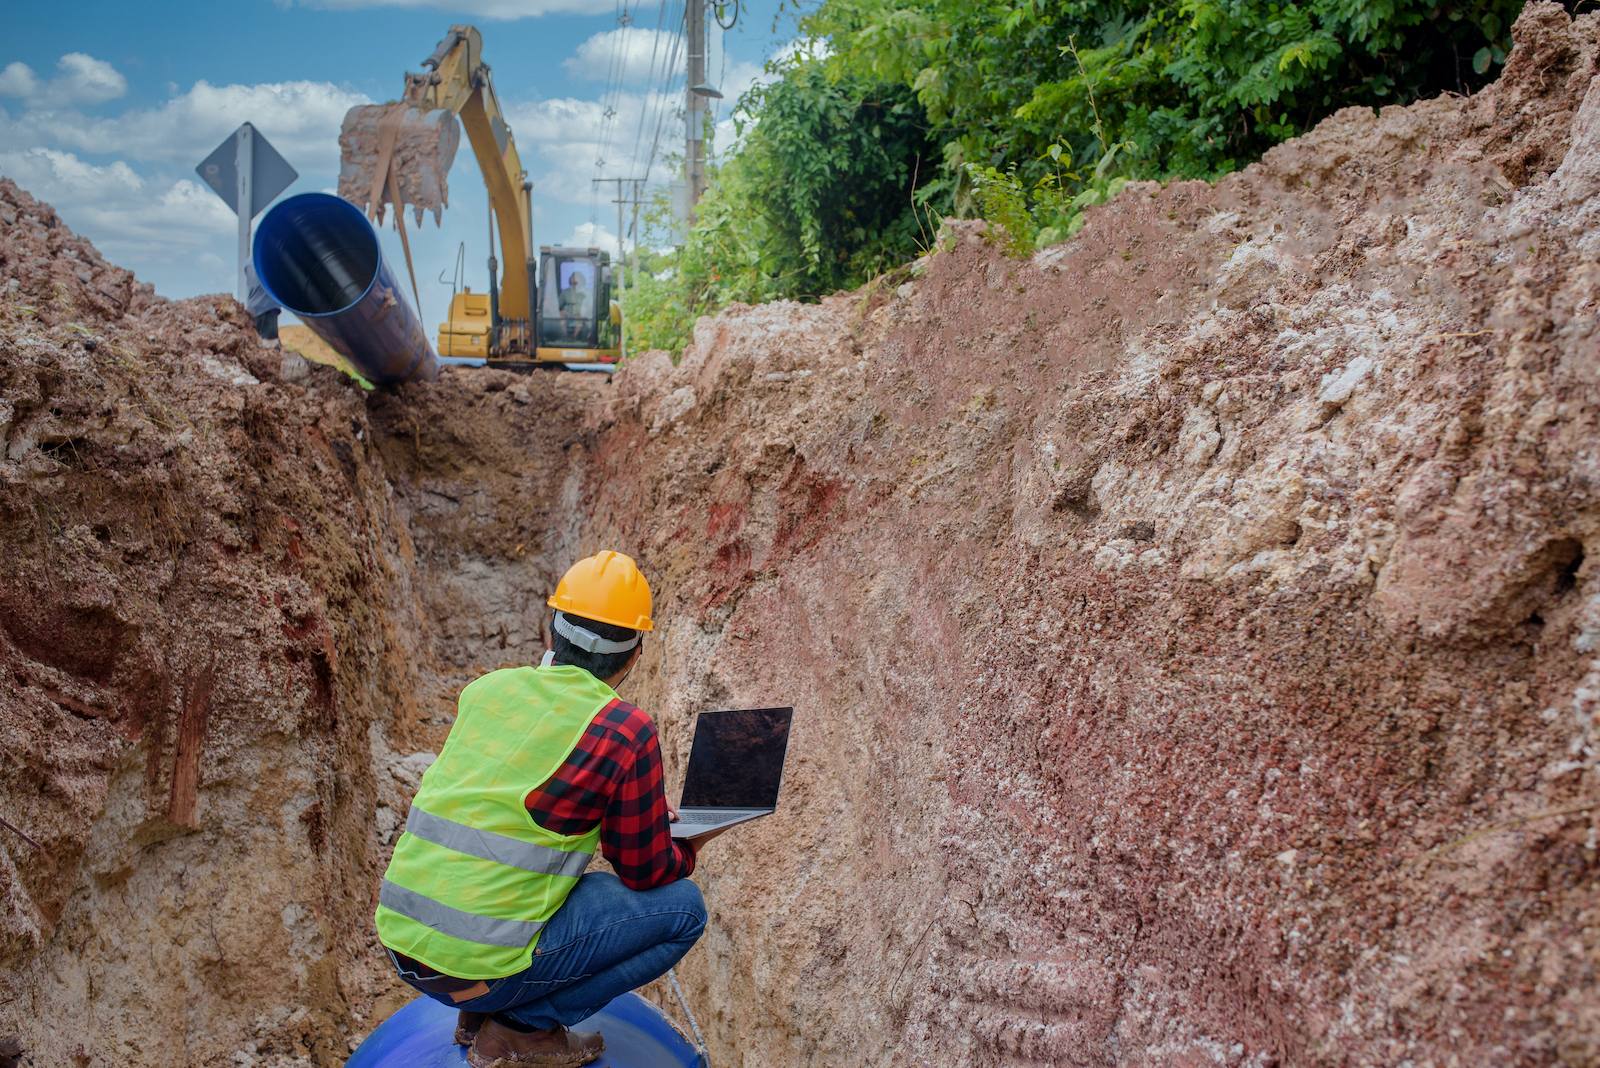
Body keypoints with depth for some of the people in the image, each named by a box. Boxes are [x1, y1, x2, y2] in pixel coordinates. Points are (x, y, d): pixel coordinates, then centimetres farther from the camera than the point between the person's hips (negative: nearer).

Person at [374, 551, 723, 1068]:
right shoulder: (627, 732, -11)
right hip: (483, 966, -7)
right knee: (682, 907, 5)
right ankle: (520, 1027, 2)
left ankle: (481, 1015, 18)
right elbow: (646, 871, -1)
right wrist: (689, 848, 22)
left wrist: (656, 814, 30)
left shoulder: (484, 689, 8)